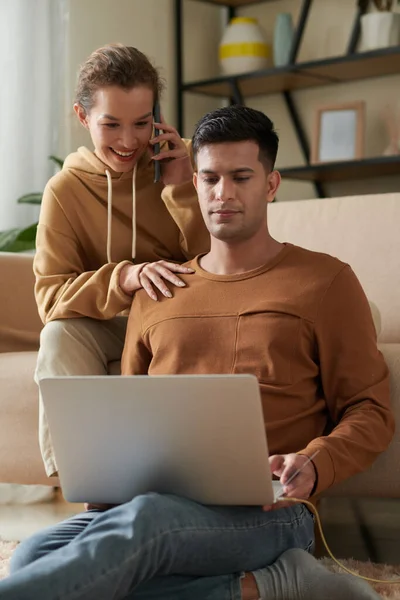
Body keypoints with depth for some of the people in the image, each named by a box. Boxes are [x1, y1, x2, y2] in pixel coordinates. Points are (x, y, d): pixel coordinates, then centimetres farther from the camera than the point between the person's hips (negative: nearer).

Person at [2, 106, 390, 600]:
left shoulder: (324, 281, 12)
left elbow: (370, 411, 8)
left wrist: (314, 466, -15)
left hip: (263, 509, -4)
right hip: (155, 502, 5)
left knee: (140, 522, -40)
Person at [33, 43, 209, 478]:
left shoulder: (187, 161, -5)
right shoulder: (65, 190, -5)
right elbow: (50, 298, -13)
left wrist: (181, 189, -20)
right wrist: (126, 276, -31)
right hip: (116, 329, 1)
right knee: (60, 335, -28)